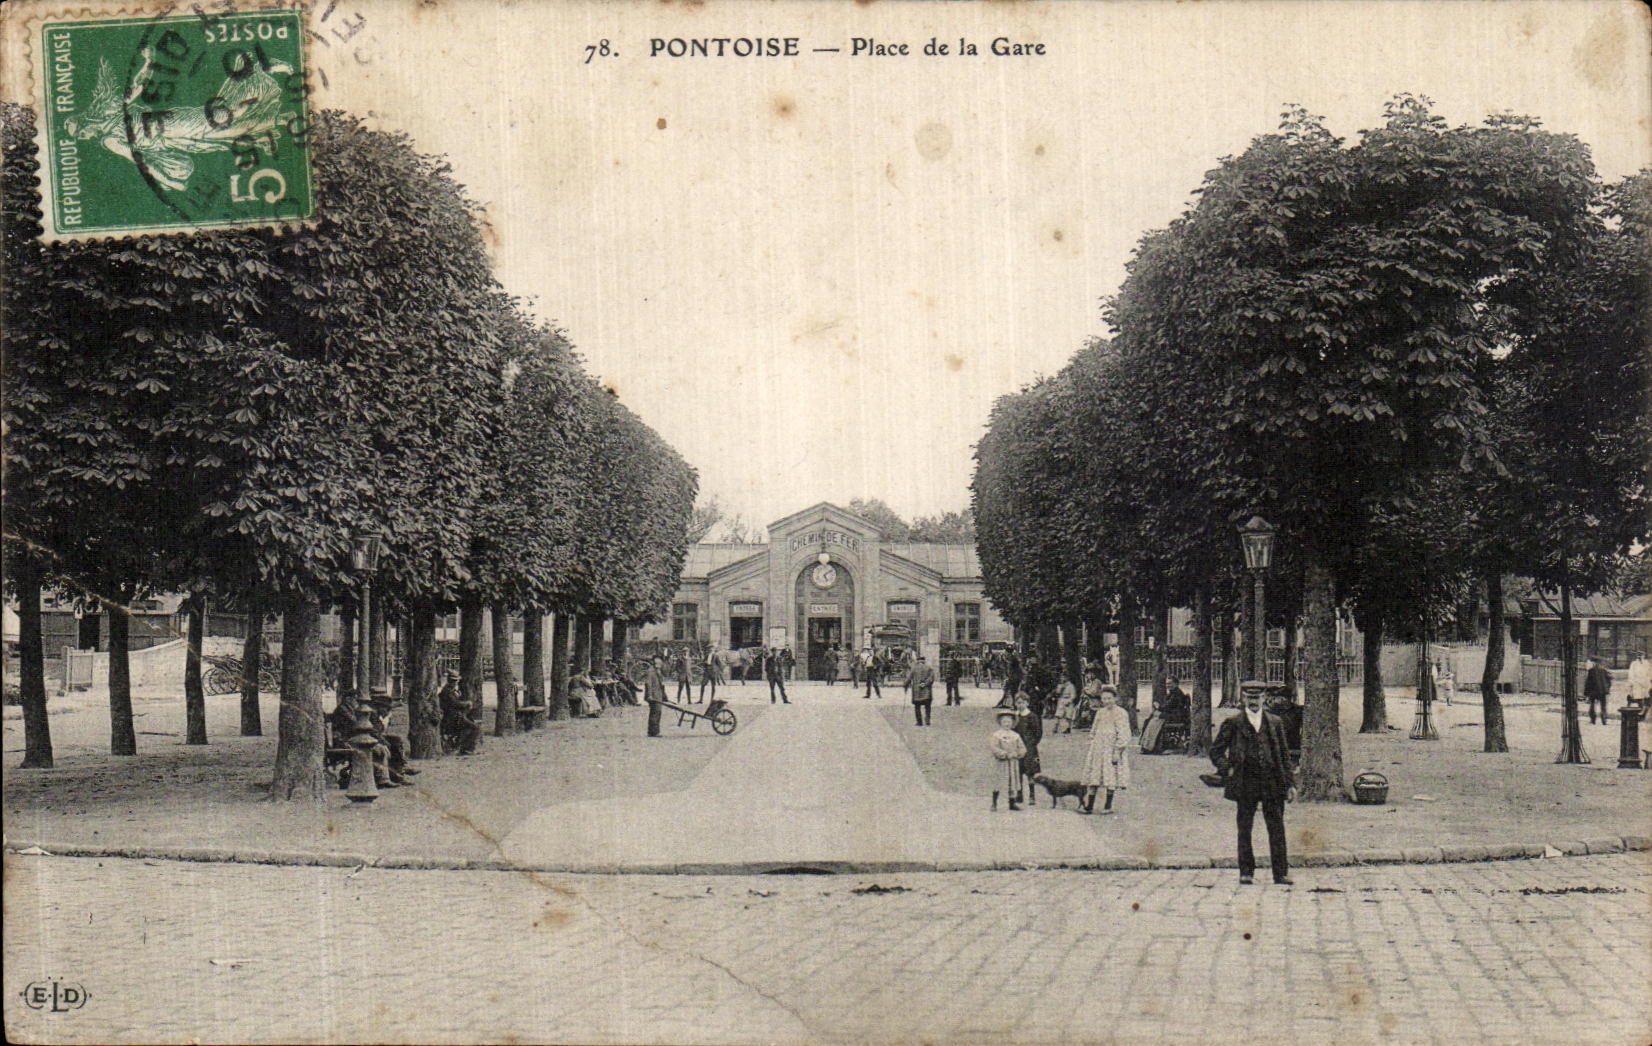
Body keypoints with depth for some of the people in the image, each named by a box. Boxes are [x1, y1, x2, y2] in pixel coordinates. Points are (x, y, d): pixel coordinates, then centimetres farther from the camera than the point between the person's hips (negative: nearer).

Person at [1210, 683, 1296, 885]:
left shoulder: (1275, 723, 12)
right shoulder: (1233, 723, 6)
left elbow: (1284, 754, 14)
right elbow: (1216, 751, 10)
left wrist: (1290, 783, 8)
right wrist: (1227, 769, -6)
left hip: (1272, 781, 1)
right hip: (1246, 782, -1)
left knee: (1277, 828, 0)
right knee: (1245, 829, 2)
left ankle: (1281, 873, 6)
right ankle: (1246, 872, 10)